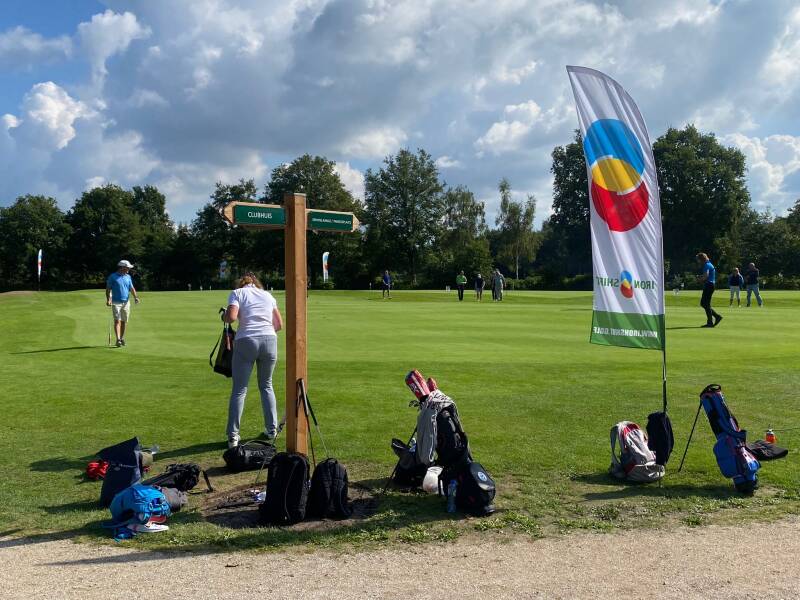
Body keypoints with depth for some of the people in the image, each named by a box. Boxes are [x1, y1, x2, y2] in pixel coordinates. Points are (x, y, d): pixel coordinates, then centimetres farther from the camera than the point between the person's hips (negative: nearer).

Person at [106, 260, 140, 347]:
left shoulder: (128, 277, 10)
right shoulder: (112, 277, -3)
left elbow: (132, 288, 10)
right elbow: (108, 289, -2)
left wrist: (136, 297, -7)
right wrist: (108, 299, -14)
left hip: (126, 302, 4)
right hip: (116, 303, -4)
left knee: (124, 321, 8)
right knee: (117, 321, -12)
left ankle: (122, 338, 20)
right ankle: (118, 339, -19)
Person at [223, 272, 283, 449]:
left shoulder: (237, 293, 8)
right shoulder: (268, 295, 19)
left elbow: (231, 317, -9)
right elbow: (279, 324, 16)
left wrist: (224, 316, 12)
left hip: (246, 341, -3)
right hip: (269, 341, 3)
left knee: (239, 390, 4)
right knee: (266, 386, 19)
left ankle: (233, 436, 1)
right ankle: (271, 430, 20)